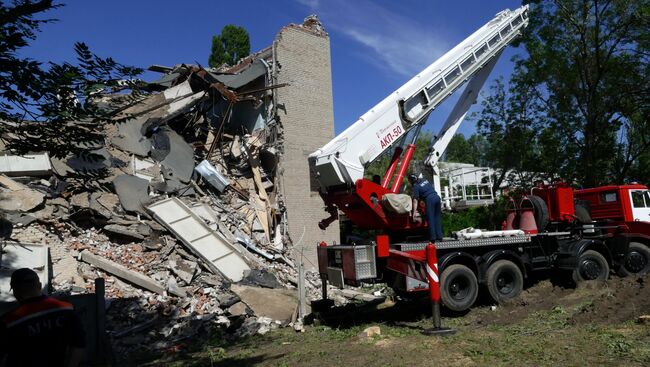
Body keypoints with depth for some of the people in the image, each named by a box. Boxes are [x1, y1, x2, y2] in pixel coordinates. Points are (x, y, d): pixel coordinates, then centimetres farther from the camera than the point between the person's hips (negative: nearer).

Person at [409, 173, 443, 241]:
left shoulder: (415, 186, 0)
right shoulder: (424, 180, 20)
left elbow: (415, 200, -7)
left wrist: (414, 211, -9)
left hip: (429, 199, -7)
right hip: (437, 197, 7)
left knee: (430, 219, -3)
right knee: (437, 218, 10)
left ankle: (432, 238, -5)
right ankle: (439, 236, 11)